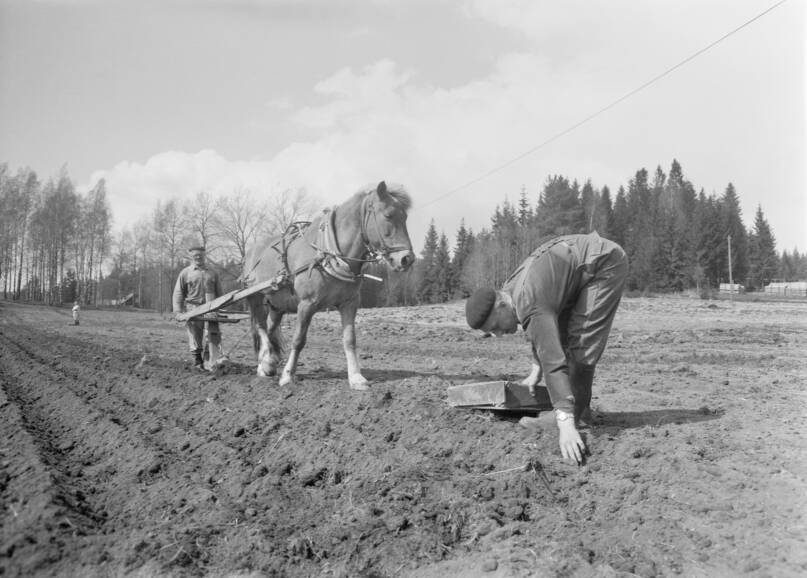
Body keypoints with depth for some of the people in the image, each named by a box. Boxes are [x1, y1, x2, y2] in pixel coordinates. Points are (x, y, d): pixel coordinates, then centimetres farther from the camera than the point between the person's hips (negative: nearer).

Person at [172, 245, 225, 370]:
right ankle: (197, 362, 13)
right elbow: (178, 293, 8)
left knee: (214, 334, -13)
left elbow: (219, 293, 19)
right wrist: (178, 311, -1)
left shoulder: (213, 273, 15)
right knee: (195, 336, 3)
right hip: (193, 308, -1)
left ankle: (216, 359, -20)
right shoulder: (185, 273, 10)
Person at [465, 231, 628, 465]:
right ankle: (577, 408, 19)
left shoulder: (530, 306, -32)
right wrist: (536, 371, 11)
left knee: (581, 339, -15)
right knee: (561, 334, 12)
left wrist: (566, 424, -46)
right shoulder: (509, 292, -3)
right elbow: (545, 333, 16)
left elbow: (554, 363, -40)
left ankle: (576, 413, -5)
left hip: (606, 262, -9)